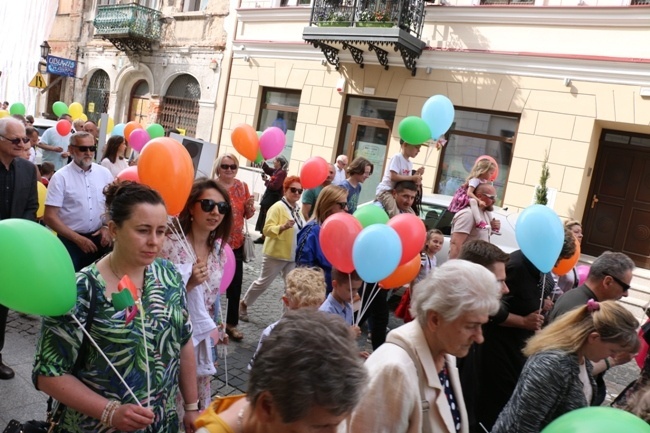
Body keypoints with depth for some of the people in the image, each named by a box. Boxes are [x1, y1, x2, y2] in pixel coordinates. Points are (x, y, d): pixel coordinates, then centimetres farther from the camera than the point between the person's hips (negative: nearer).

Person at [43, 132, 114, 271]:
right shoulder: (61, 177, -8)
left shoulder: (104, 173, 3)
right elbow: (50, 217, -10)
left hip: (99, 238, 3)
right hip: (71, 240, -3)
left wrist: (107, 227, -4)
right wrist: (78, 239, -13)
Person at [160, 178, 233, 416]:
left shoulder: (218, 249, 2)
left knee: (198, 412, 16)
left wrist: (214, 332, 13)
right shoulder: (171, 244, -18)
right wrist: (188, 283, -26)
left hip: (202, 339, 6)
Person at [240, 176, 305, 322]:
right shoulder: (278, 207, -16)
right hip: (276, 254, -6)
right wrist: (284, 227, -38)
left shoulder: (297, 209, 9)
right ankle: (243, 304, 30)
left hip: (293, 256, 6)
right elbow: (267, 229, -25)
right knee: (263, 283, 8)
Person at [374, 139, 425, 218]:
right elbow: (393, 177, -24)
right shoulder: (397, 157, -14)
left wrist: (417, 174, -7)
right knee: (396, 214, -28)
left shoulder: (410, 163, 10)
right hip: (385, 191, -9)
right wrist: (413, 177, -21)